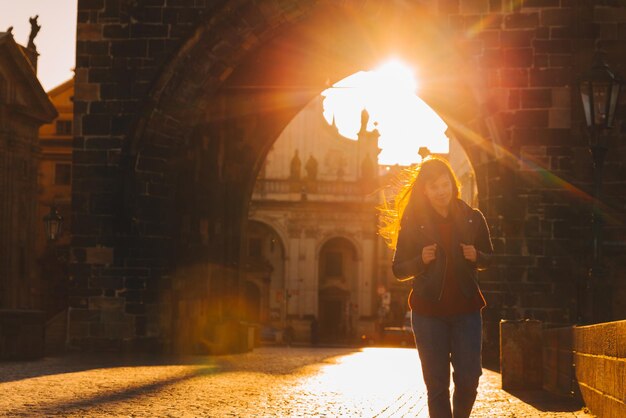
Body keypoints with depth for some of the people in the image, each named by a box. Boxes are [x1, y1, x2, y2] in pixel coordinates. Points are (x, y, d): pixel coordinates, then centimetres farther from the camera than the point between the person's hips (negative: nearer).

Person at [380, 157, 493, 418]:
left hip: (466, 308, 1)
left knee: (469, 378, -2)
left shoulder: (472, 218, 4)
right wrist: (421, 260, -17)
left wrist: (476, 256, -9)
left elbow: (488, 258, 14)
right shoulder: (412, 223, 0)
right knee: (437, 383, 1)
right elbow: (398, 269, 3)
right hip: (428, 311, -1)